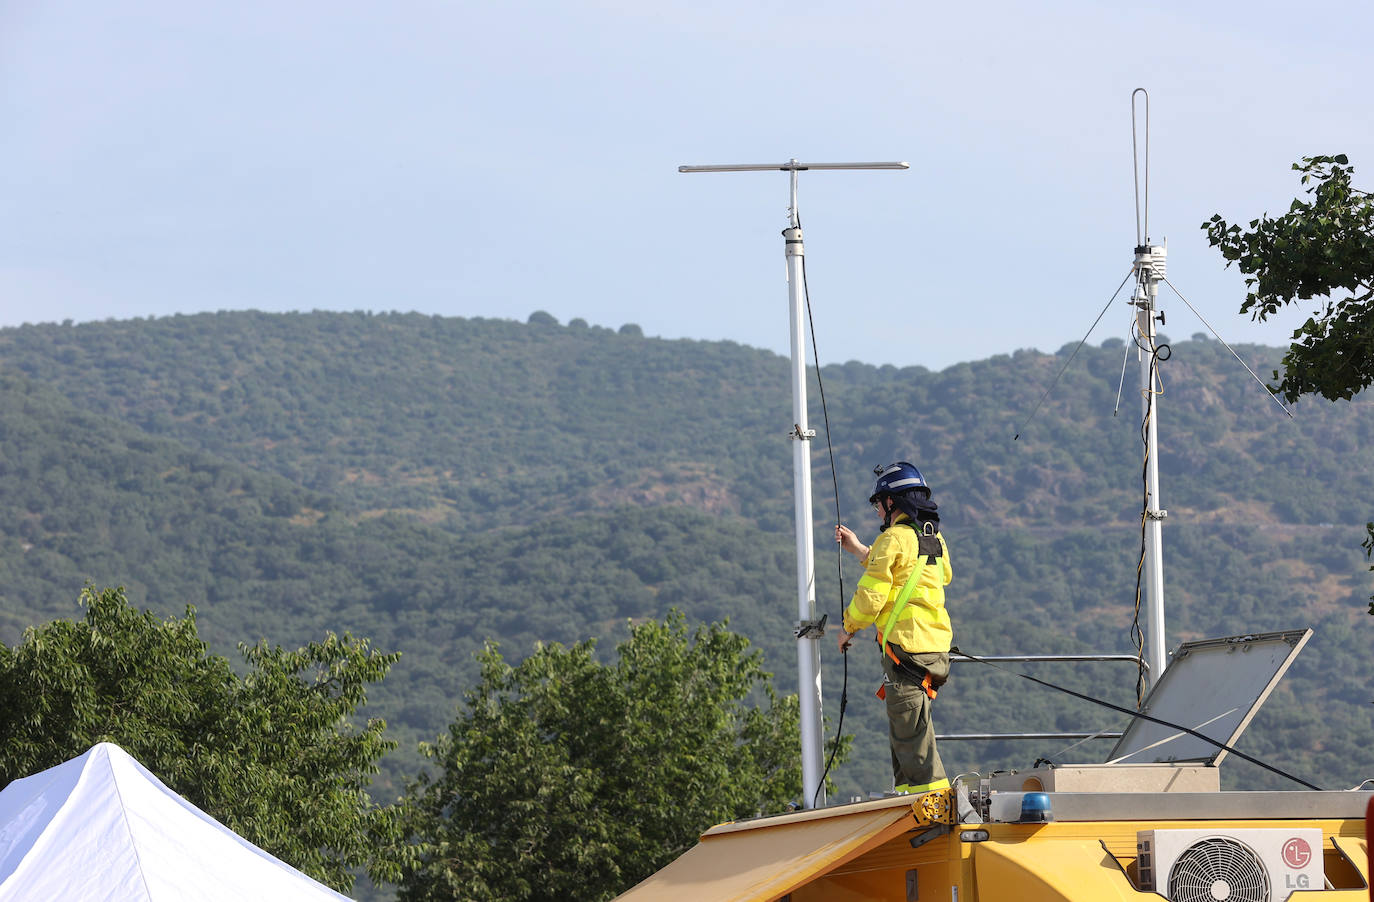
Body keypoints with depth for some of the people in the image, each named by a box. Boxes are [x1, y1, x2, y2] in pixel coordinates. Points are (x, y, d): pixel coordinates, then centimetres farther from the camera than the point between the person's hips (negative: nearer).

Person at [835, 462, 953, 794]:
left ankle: (932, 791, -15)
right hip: (935, 647, 9)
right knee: (904, 729, 16)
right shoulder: (934, 538, 16)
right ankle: (907, 794, 18)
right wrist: (859, 550, 37)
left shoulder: (895, 538, -10)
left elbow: (872, 595, -11)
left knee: (911, 729, -9)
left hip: (905, 645, -9)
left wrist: (849, 628, 6)